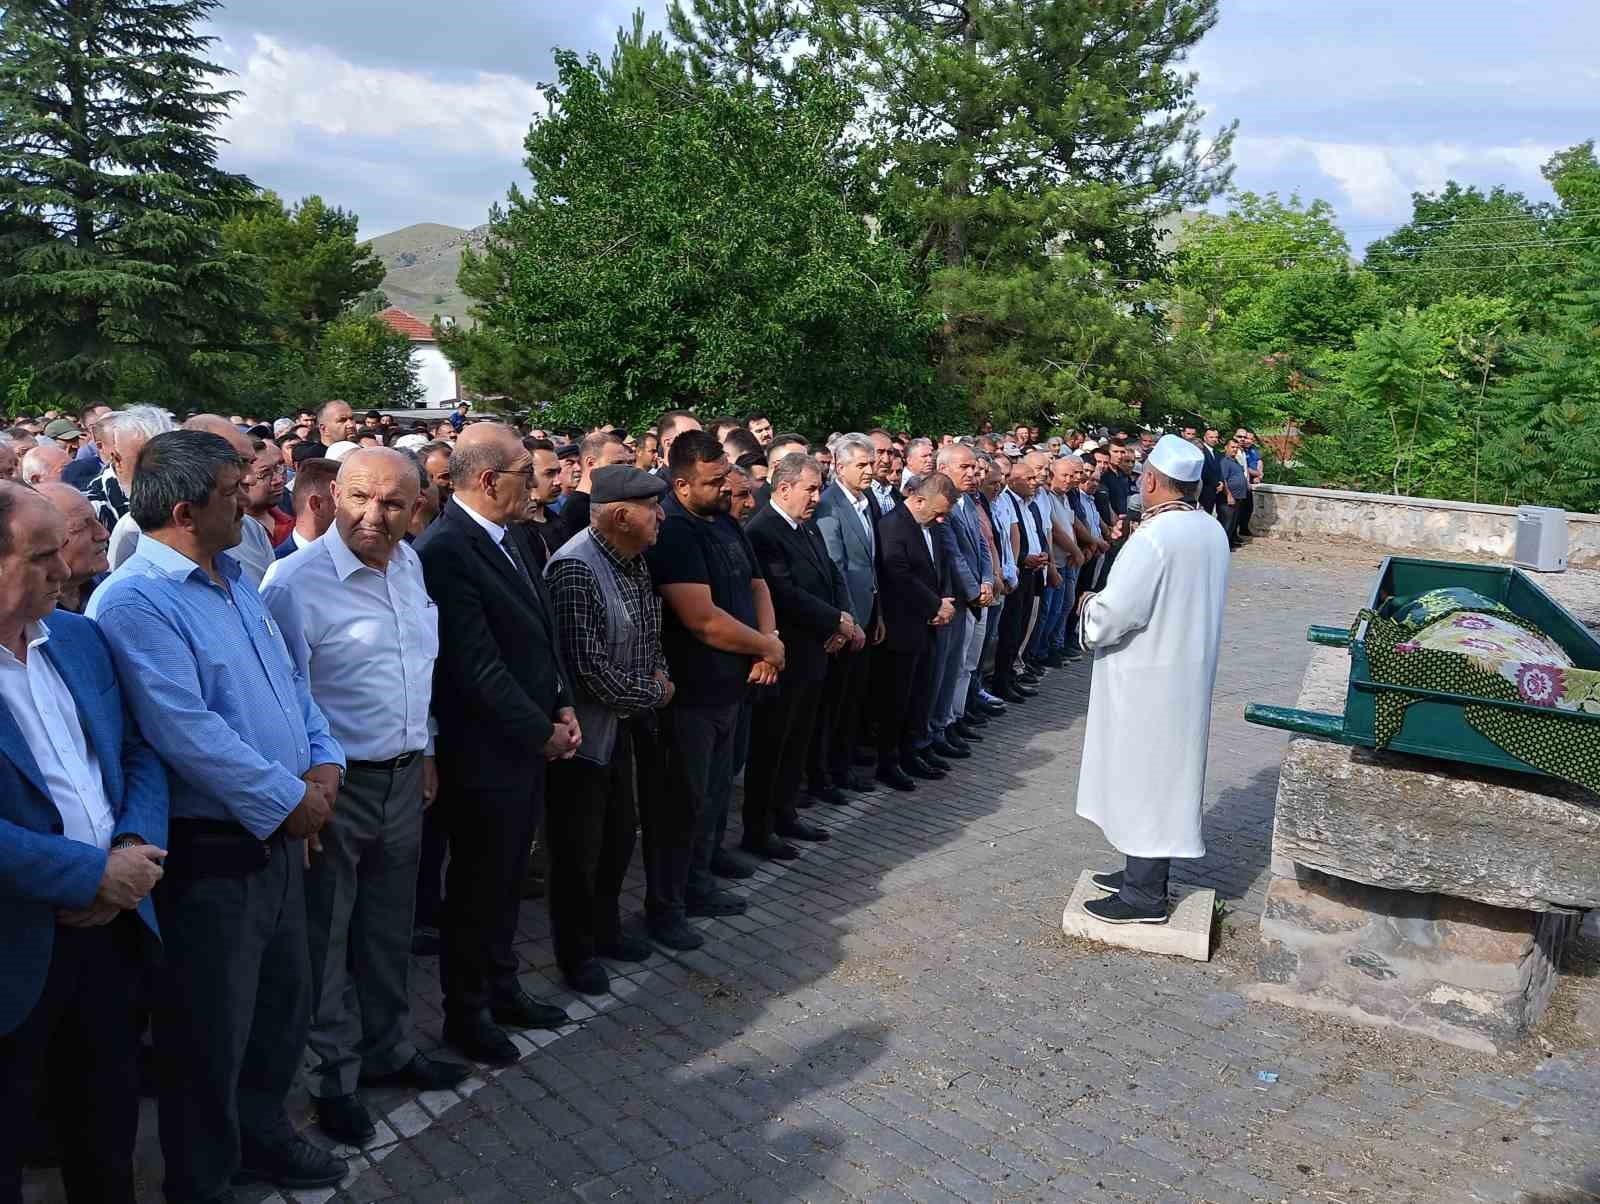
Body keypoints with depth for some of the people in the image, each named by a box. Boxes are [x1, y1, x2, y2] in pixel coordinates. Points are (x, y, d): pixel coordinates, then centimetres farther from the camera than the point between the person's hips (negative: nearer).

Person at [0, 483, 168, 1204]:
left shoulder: (80, 637, 5)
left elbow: (138, 752, 7)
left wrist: (133, 850, -10)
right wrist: (95, 873, -19)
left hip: (113, 925, 6)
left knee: (108, 1115, 23)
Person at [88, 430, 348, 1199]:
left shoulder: (235, 579, 10)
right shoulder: (136, 601, -19)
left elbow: (289, 682, 14)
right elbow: (186, 731, -26)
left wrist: (324, 761, -2)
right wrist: (290, 799, -18)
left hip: (279, 837, 9)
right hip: (211, 852, -9)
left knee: (283, 999, 22)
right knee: (213, 1029, 9)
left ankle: (261, 1135, 44)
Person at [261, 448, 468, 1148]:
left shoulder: (411, 566, 5)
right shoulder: (295, 581, -18)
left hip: (404, 776, 7)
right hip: (334, 784, -6)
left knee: (389, 928, 21)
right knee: (326, 939, 10)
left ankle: (389, 1050, 39)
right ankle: (334, 1077, 28)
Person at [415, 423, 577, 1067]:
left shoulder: (515, 535, 7)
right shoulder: (443, 550, -21)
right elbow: (475, 668, -22)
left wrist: (563, 707, 4)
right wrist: (542, 732, -13)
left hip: (532, 745, 8)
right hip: (485, 753, -8)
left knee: (508, 879, 22)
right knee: (478, 887, 9)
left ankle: (502, 988, 39)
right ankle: (466, 1012, 28)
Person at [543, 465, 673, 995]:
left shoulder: (634, 560, 4)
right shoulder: (576, 569, -26)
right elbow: (589, 669, -28)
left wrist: (659, 672, -2)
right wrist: (655, 693, -14)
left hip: (620, 723, 9)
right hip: (583, 728, -9)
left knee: (620, 831, 21)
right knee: (578, 847, 7)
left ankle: (605, 929, 40)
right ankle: (576, 952, 26)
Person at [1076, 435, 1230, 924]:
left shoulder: (1152, 538, -24)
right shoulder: (1213, 531, 3)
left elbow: (1113, 614, -25)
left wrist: (1088, 605, -3)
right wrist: (1105, 605, 15)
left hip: (1148, 679, -8)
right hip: (1190, 674, 8)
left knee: (1142, 777, 2)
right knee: (1165, 775, 17)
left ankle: (1143, 896, 12)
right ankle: (1146, 870, 31)